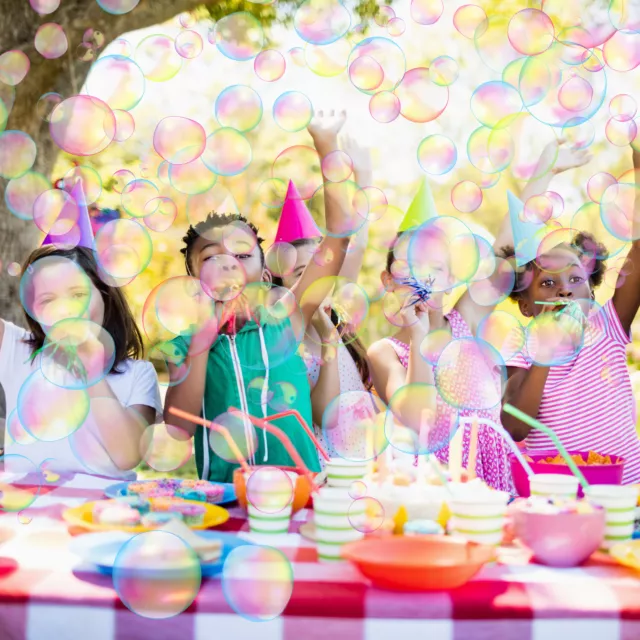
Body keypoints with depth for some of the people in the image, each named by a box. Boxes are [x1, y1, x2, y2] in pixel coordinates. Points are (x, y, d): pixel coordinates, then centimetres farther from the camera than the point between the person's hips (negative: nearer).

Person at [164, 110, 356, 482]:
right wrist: (200, 344, -13)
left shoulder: (284, 322, 4)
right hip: (222, 501, -1)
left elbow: (339, 236, 0)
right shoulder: (188, 344, 5)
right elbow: (176, 430, -7)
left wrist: (327, 145, -4)